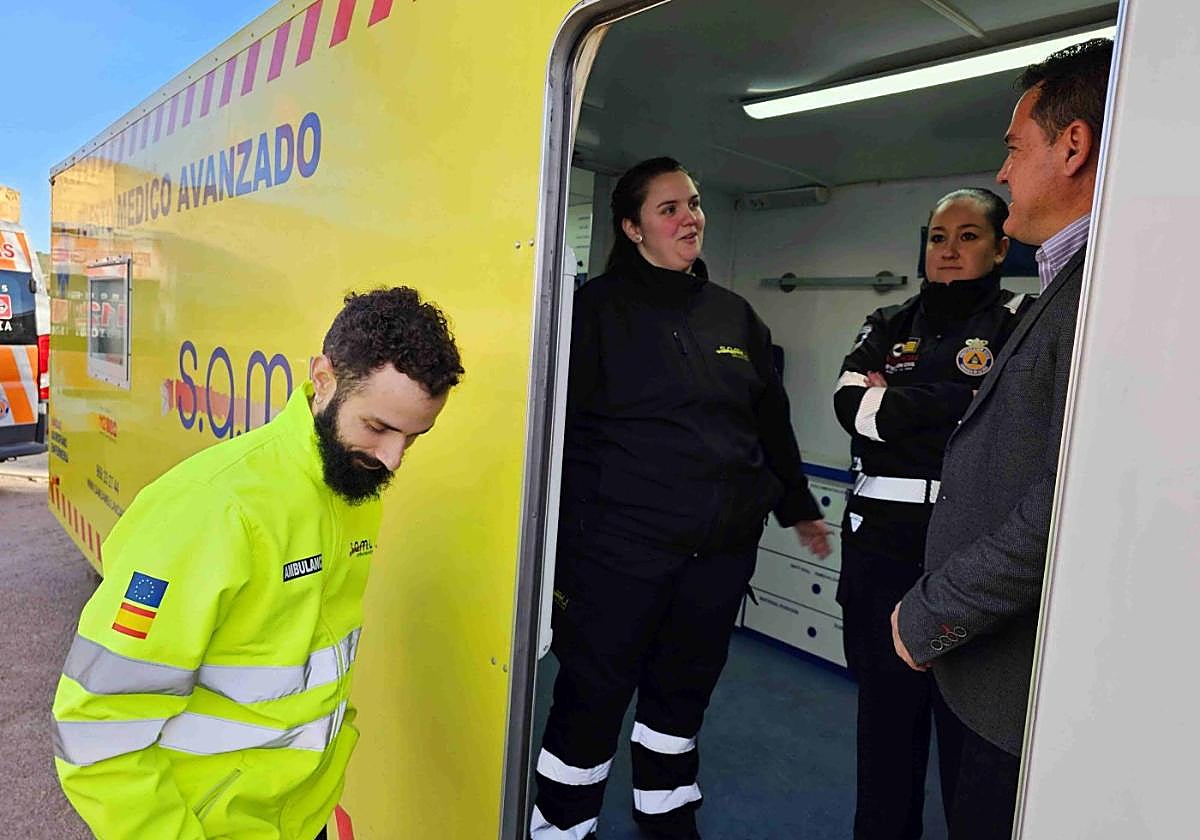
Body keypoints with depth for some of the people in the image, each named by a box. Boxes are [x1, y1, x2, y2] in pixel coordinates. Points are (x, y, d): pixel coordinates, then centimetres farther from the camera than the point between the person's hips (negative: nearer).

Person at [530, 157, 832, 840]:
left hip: (722, 550, 5)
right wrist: (563, 535, -12)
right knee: (595, 694, 3)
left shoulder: (735, 315, 12)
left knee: (685, 688, 19)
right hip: (621, 545, -5)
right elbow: (562, 425, -8)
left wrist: (798, 506, 26)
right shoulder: (600, 308, -3)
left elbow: (772, 420, 20)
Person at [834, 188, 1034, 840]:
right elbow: (851, 405, -3)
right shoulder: (888, 326, 14)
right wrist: (951, 406, -10)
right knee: (886, 705, 13)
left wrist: (892, 402, -9)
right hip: (882, 538, 4)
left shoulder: (1022, 322, 2)